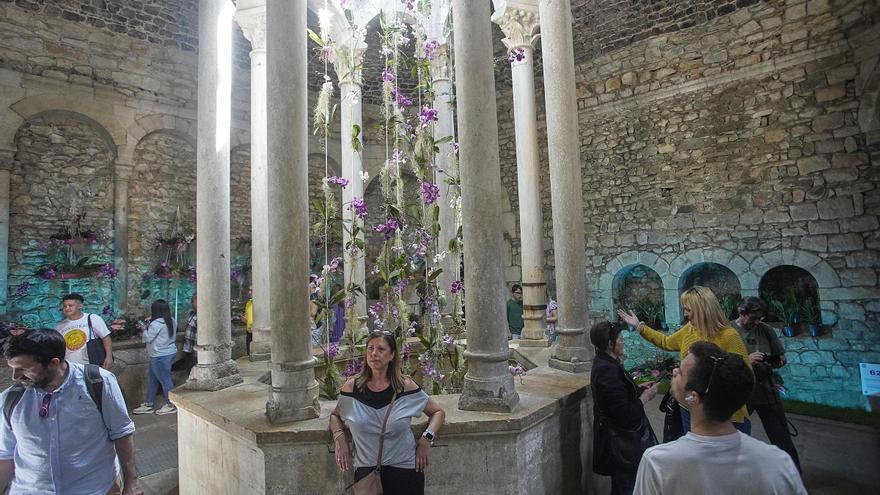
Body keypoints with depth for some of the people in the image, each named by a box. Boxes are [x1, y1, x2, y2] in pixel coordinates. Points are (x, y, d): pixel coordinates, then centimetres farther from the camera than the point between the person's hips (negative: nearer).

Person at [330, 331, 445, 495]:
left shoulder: (405, 386, -8)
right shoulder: (352, 387, -5)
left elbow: (438, 412, 4)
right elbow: (335, 415, 13)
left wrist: (427, 438, -10)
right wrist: (339, 437, -5)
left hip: (406, 470, -1)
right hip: (366, 471, 1)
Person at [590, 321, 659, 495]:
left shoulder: (604, 363, 4)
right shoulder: (608, 370, -29)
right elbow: (625, 415, -28)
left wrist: (638, 388, 6)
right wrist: (646, 396, -15)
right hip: (620, 443, -10)